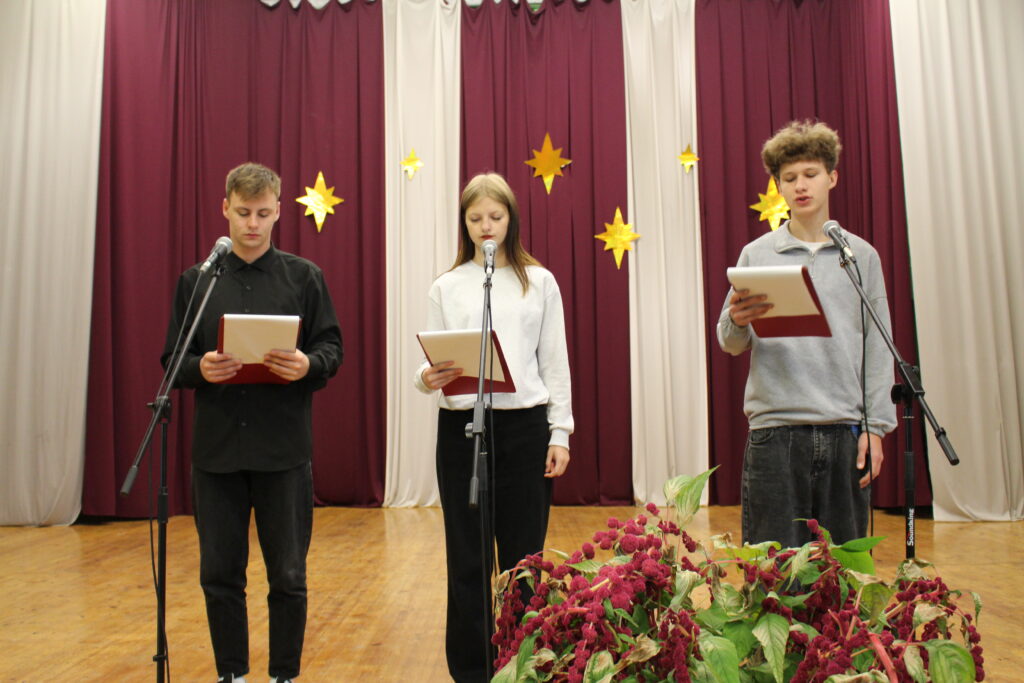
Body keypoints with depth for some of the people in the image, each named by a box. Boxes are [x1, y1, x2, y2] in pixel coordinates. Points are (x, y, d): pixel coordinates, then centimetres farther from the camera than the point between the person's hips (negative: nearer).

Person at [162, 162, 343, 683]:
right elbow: (173, 360, 7)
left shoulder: (303, 276, 4)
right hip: (216, 448, 2)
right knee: (219, 574, 10)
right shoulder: (195, 279, 8)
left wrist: (309, 365, -19)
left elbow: (331, 348, 2)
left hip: (284, 449, -1)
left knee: (287, 576, 6)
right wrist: (200, 369, -15)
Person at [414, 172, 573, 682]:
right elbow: (430, 364, 4)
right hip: (461, 428, 0)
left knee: (523, 557, 6)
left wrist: (560, 432, 0)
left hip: (525, 427, 0)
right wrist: (427, 378, -19)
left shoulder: (539, 282, 6)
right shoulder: (447, 287, 6)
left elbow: (555, 361, 5)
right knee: (467, 559, 6)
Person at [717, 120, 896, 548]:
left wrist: (876, 426, 1)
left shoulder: (862, 255, 10)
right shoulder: (757, 254, 7)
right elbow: (730, 344, 4)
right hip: (775, 429, -1)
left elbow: (877, 347, 9)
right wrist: (737, 323, -19)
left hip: (844, 428, 2)